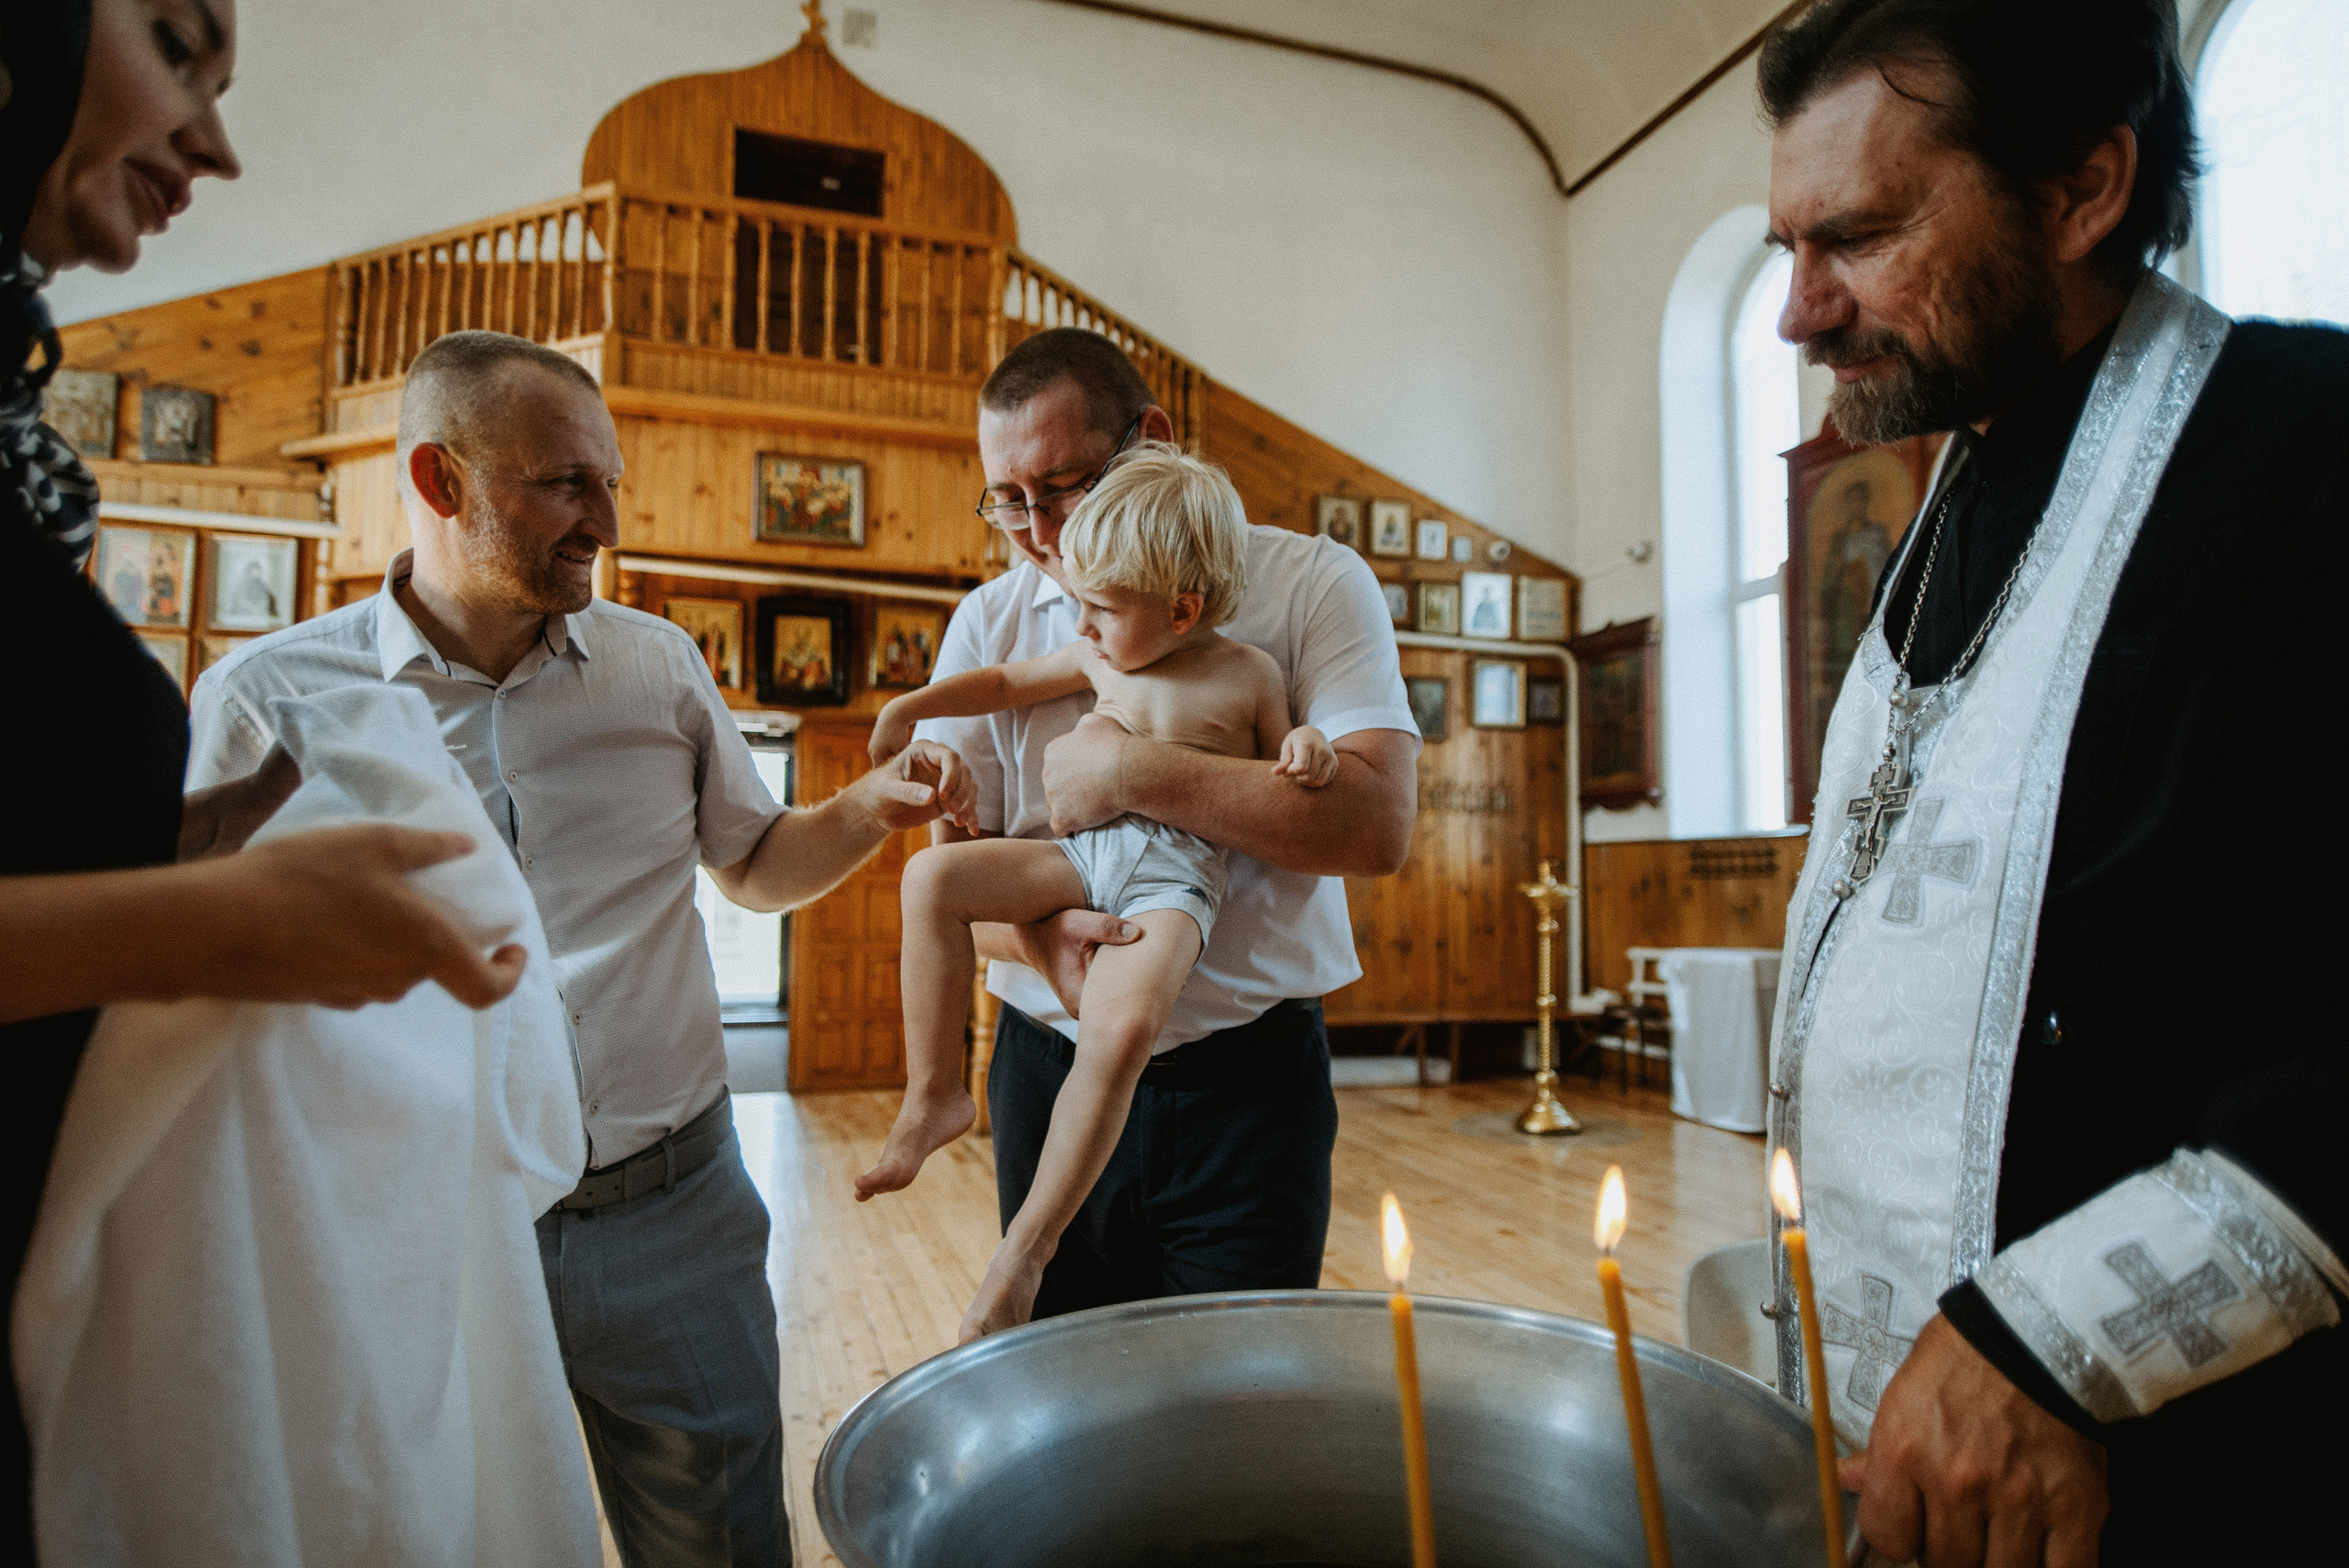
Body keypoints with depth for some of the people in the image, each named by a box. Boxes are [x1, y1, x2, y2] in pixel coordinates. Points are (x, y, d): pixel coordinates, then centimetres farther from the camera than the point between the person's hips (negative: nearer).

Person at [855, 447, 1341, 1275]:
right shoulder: (1099, 656, 12)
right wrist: (912, 704, 19)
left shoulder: (1250, 675, 1)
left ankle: (1030, 1239, -13)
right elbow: (1007, 681, 26)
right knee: (933, 875, -15)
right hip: (1081, 851, 5)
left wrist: (1304, 744, -10)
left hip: (1176, 877, -5)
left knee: (1121, 1026, -31)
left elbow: (1275, 792, 12)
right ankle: (934, 1094, -4)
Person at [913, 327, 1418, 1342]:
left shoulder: (1311, 583, -5)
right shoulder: (988, 625, 4)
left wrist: (1129, 772, -21)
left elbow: (1377, 823, -19)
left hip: (1248, 1080, -2)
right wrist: (1042, 938, -21)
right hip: (1050, 1074, 3)